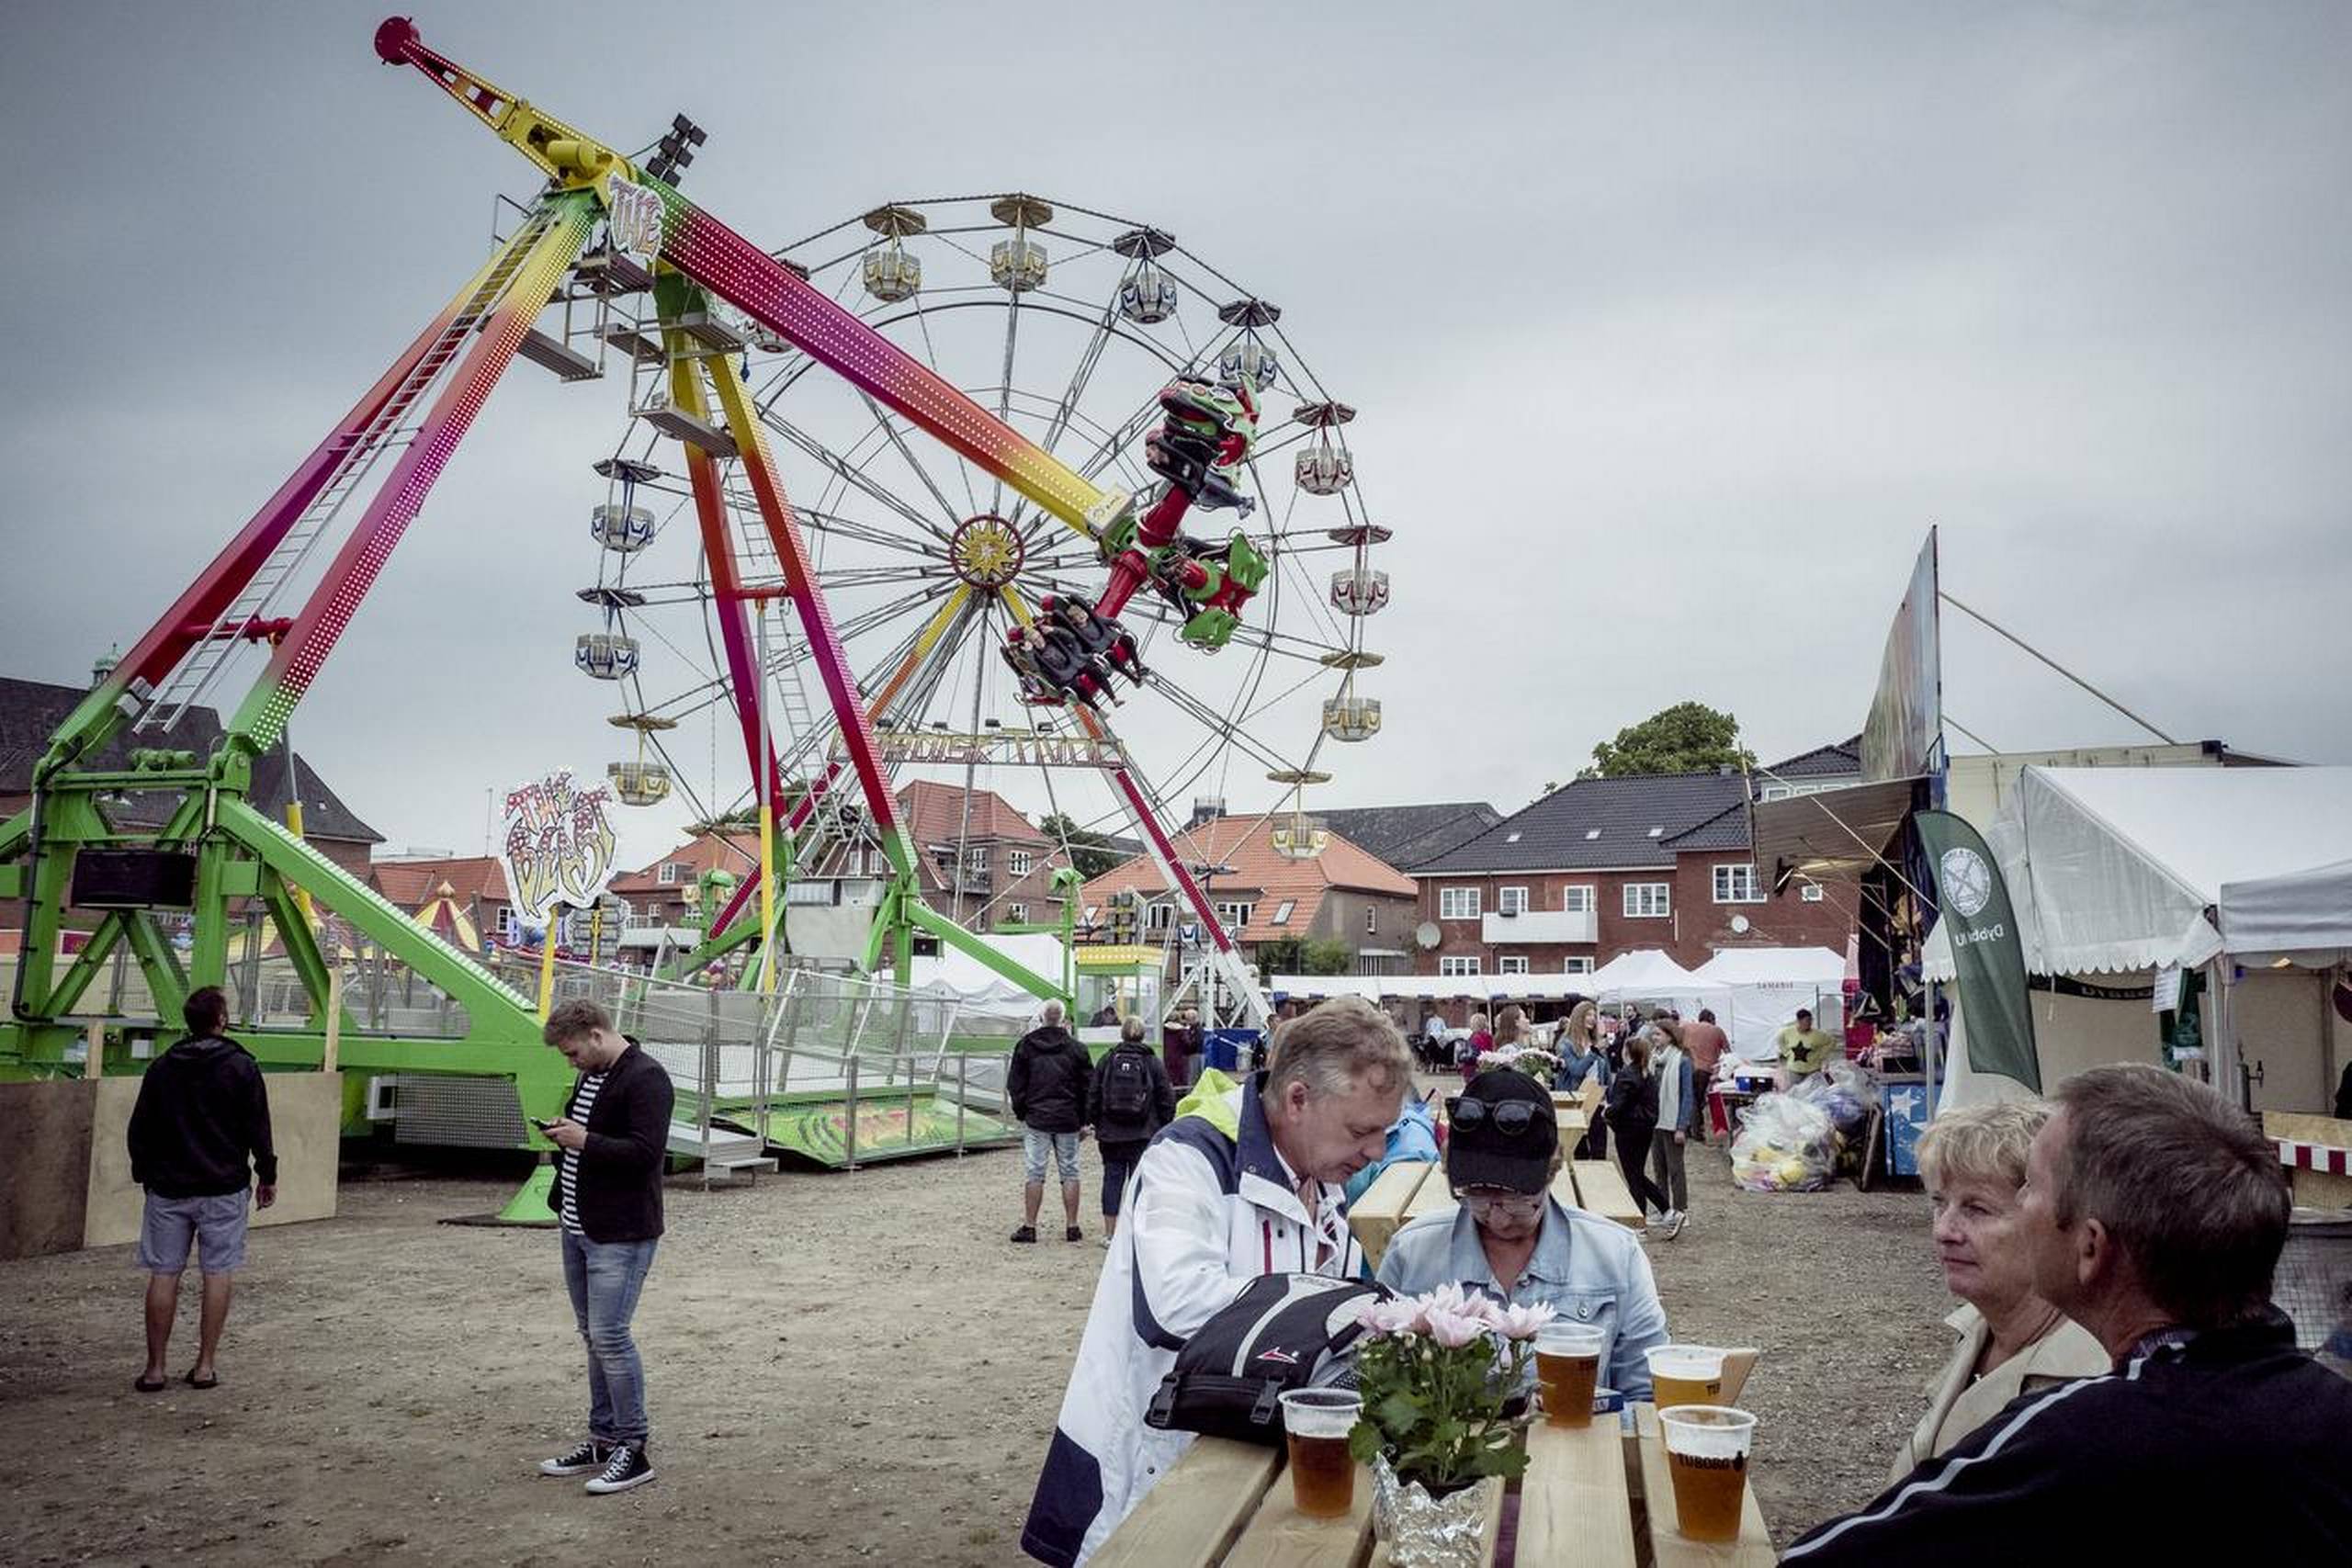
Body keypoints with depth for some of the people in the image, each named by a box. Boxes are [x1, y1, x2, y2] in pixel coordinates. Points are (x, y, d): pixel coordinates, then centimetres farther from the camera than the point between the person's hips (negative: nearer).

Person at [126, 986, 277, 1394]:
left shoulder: (161, 1068, 5)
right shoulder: (242, 1067, -5)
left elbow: (139, 1130, 9)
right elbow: (258, 1129, -4)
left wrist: (144, 1174, 21)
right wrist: (267, 1175, 7)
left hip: (168, 1187, 3)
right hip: (224, 1187, -2)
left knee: (163, 1274, 6)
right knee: (219, 1272, 4)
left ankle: (155, 1367, 8)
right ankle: (206, 1364, 5)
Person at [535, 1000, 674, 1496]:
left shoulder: (646, 1079, -17)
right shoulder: (590, 1076, 15)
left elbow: (646, 1152, -24)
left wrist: (584, 1141, -22)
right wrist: (564, 1138, 7)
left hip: (621, 1235, -10)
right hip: (578, 1229, 10)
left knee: (609, 1336, -8)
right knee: (594, 1336, 15)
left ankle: (632, 1448, 3)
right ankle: (602, 1440, 26)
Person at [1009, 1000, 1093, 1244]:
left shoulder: (1025, 1045, 0)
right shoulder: (1076, 1048, -1)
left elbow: (1014, 1084, 3)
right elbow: (1089, 1086, 1)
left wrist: (1021, 1112, 13)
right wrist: (1083, 1119, 9)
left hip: (1036, 1120, 0)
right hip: (1068, 1121, 0)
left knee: (1034, 1173, 2)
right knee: (1070, 1173, 7)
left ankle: (1029, 1226, 2)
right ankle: (1072, 1227, 8)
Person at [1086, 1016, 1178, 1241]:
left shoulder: (1107, 1060, 2)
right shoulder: (1153, 1063, 0)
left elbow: (1093, 1095, 5)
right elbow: (1166, 1099, 1)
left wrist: (1095, 1124, 14)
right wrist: (1164, 1128, 10)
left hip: (1110, 1134, 1)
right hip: (1143, 1135, -1)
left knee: (1112, 1179, 7)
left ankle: (1110, 1234, 11)